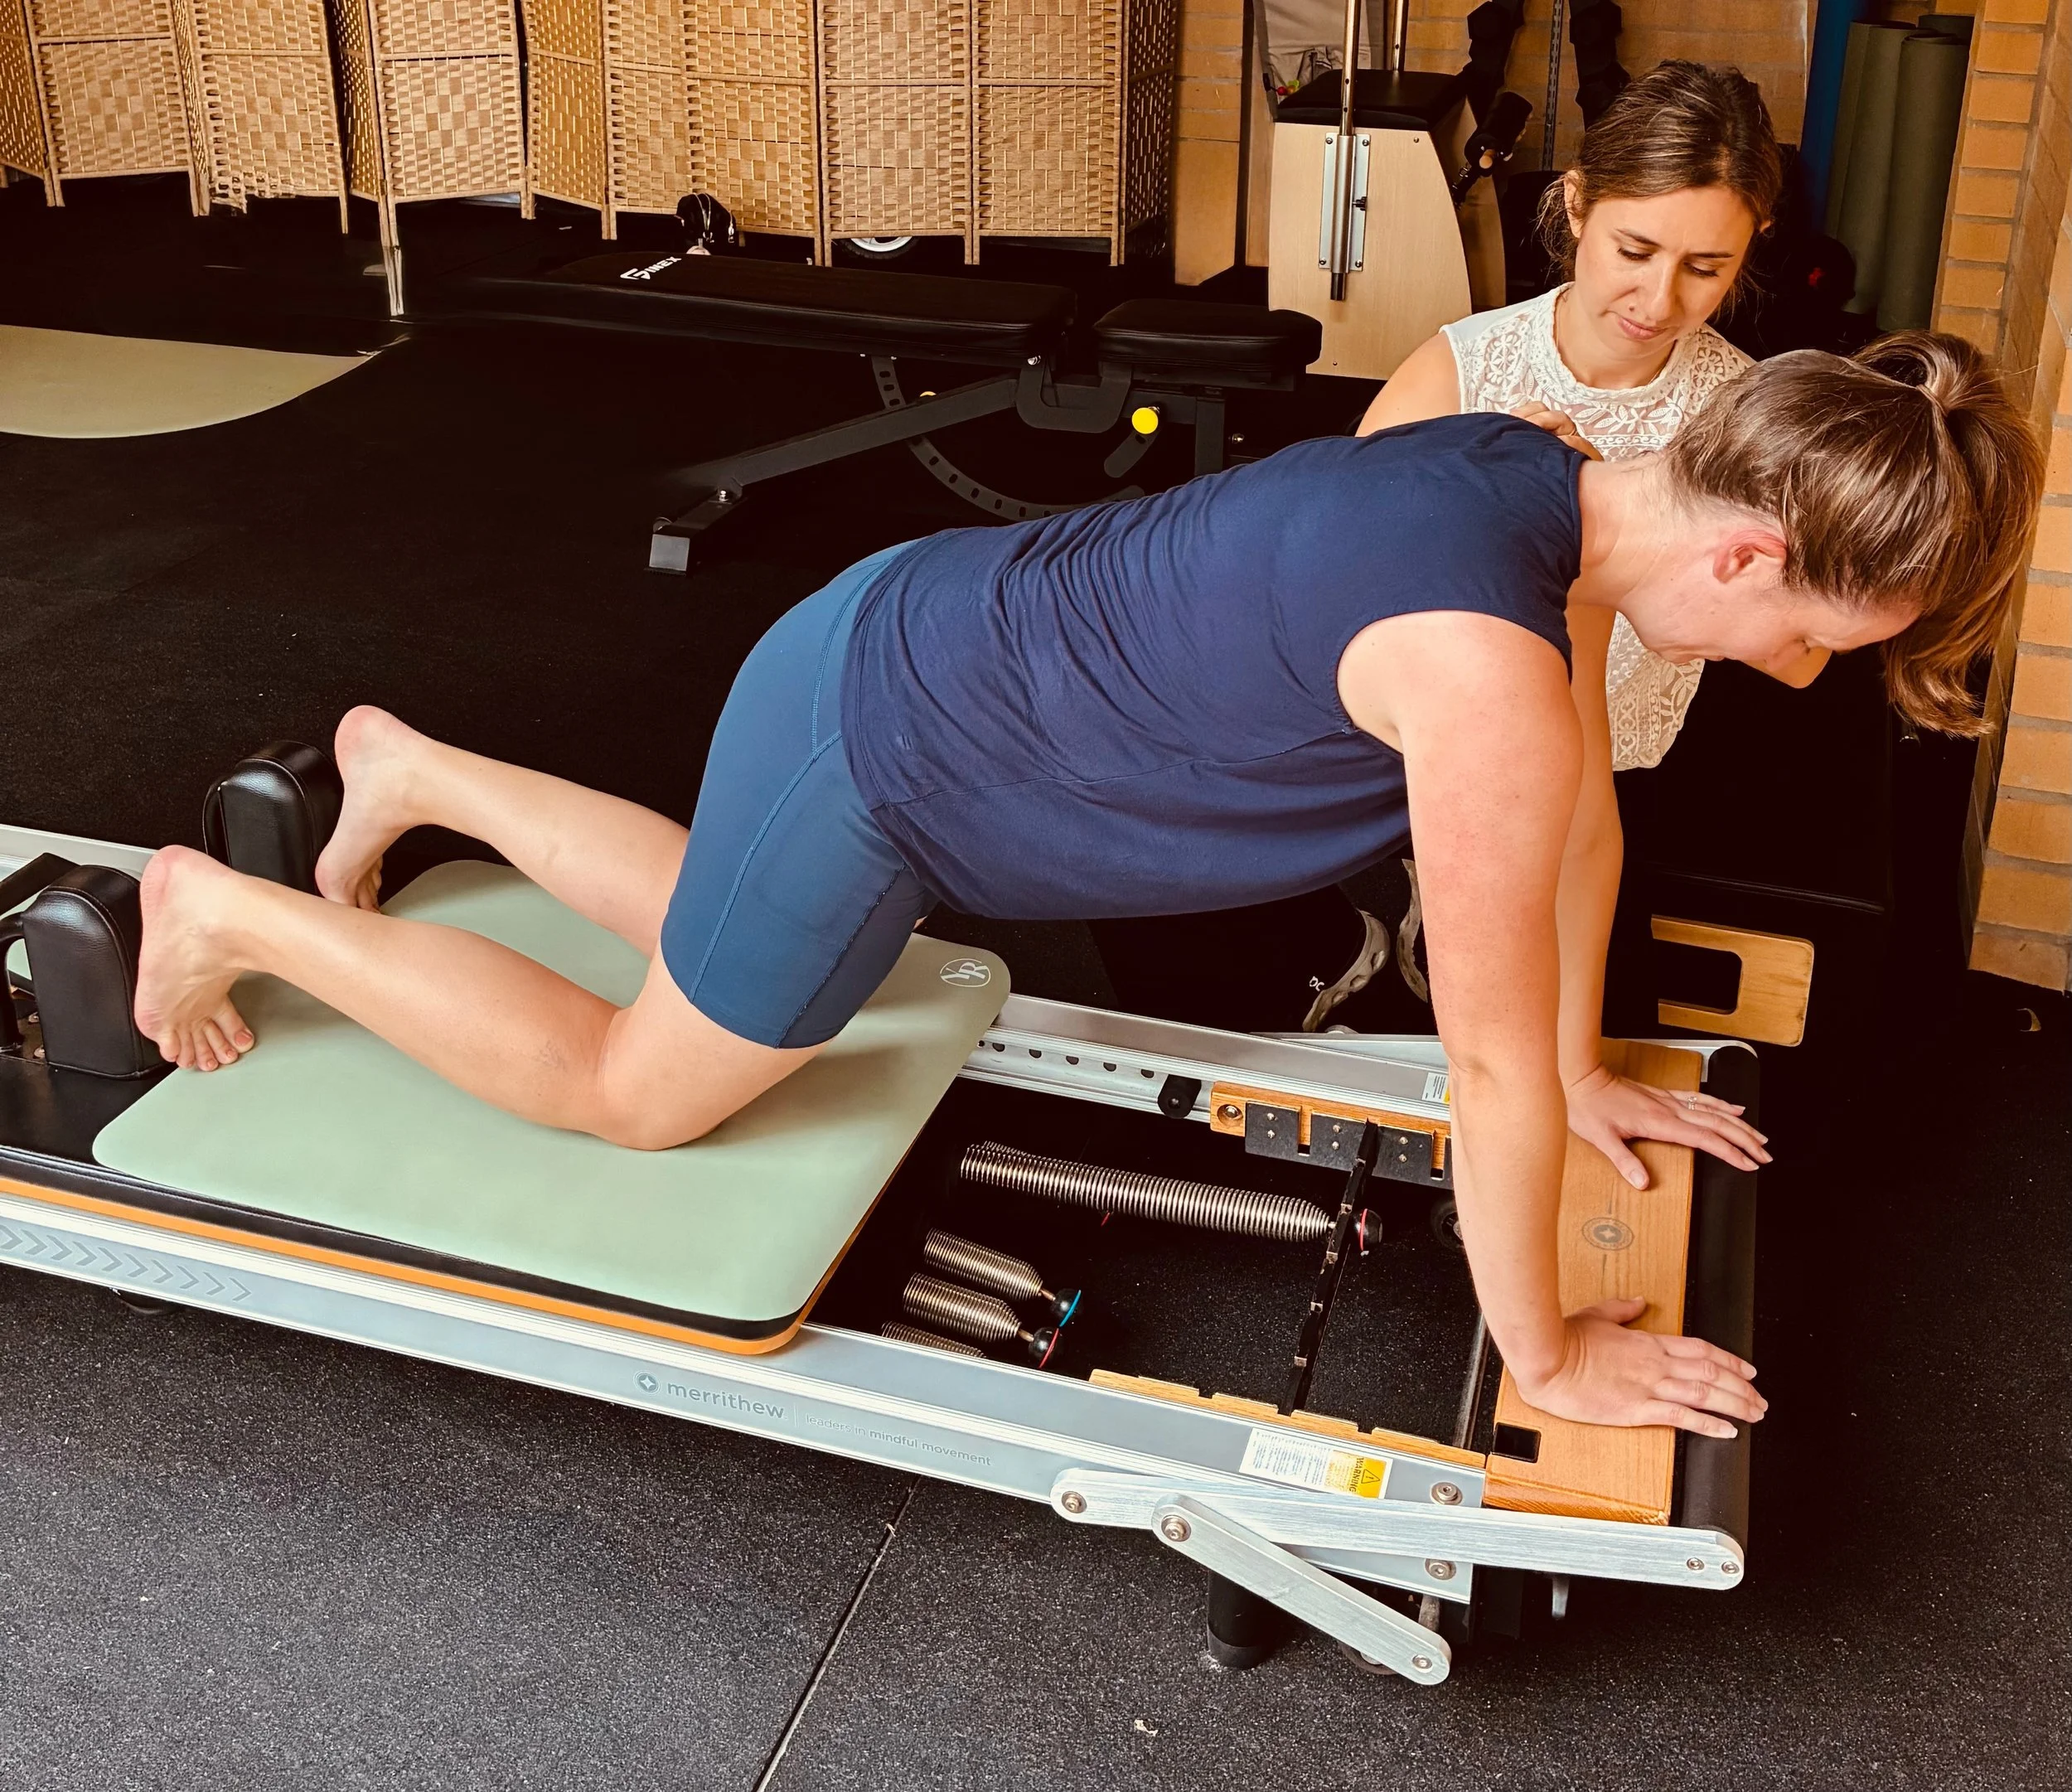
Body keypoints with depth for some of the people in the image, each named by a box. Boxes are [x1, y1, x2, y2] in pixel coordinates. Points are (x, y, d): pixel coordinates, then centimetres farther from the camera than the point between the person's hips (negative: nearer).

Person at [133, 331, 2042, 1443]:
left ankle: (414, 772, 46)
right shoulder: (1489, 664, -34)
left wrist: (1593, 1080, 19)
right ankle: (229, 914, 26)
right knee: (642, 1089, 14)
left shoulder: (1544, 479, -6)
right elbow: (1490, 1057, -24)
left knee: (736, 944, 33)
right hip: (880, 759, -8)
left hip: (913, 633, 8)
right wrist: (1545, 1356, -9)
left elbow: (1572, 808, 8)